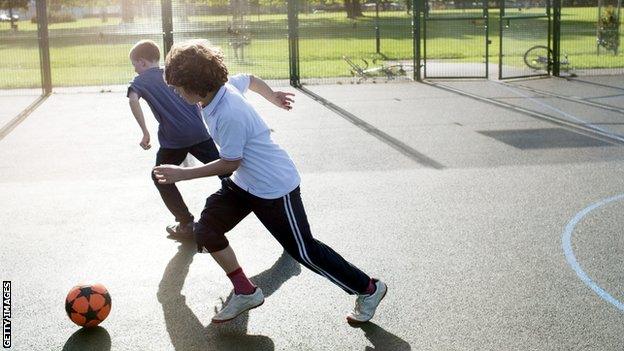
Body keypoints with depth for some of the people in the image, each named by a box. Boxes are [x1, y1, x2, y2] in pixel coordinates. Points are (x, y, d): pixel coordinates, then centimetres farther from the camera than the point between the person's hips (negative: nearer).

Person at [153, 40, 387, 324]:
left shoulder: (229, 115, -33)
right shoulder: (224, 85, -6)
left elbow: (230, 163, -22)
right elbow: (247, 79, 16)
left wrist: (182, 173, -16)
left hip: (275, 188, -9)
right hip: (244, 183, 9)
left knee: (304, 251, 3)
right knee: (205, 231, 1)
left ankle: (369, 289, 21)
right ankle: (247, 293, 19)